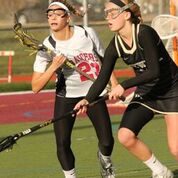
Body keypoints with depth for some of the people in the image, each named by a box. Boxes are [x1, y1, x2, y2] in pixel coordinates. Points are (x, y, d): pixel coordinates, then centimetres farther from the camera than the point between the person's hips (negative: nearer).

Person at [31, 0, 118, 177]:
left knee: (107, 141, -3)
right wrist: (53, 67, -31)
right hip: (66, 96, 0)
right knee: (62, 143, -11)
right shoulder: (47, 47, -16)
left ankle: (105, 160, 32)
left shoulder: (87, 33, -12)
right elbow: (36, 87, -19)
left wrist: (114, 85, -3)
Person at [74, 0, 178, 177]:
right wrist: (87, 100, -25)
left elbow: (154, 71, -31)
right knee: (125, 136, -8)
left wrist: (124, 86, -34)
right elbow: (102, 79, -8)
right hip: (146, 92, 6)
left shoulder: (144, 33, -26)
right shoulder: (115, 46, -7)